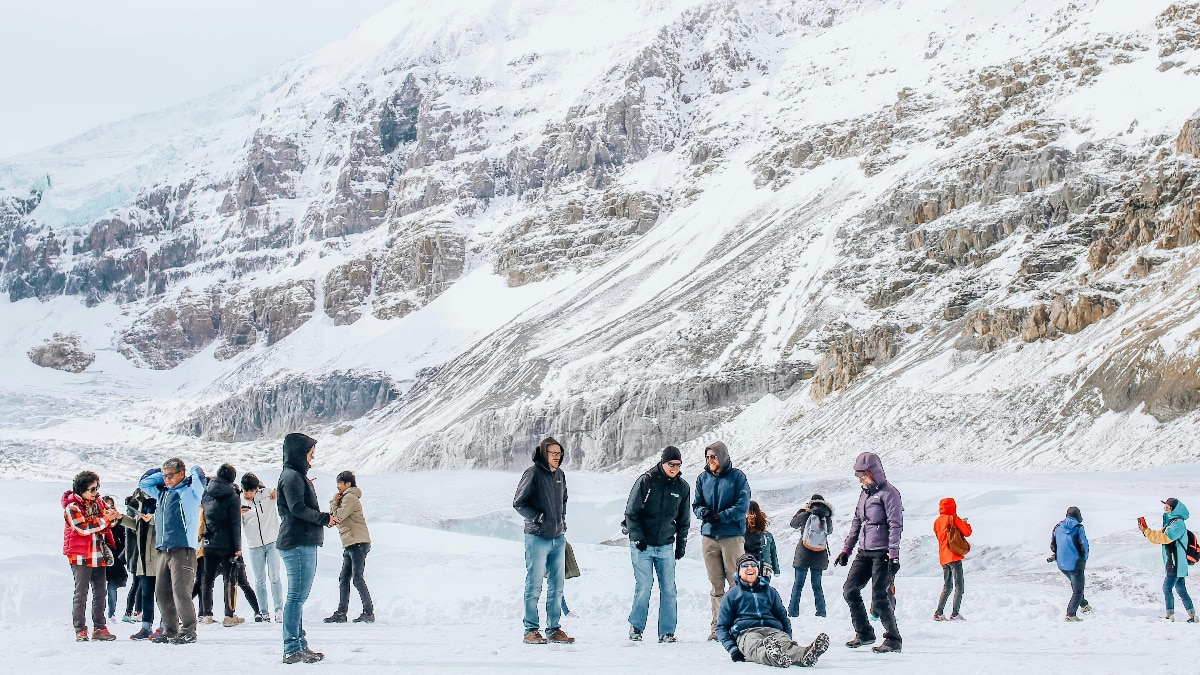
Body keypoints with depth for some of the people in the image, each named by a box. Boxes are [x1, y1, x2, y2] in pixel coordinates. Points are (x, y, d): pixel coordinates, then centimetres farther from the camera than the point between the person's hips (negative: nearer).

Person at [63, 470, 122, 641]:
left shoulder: (98, 502, 10)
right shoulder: (72, 506, -10)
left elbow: (108, 520, 16)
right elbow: (82, 527, -20)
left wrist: (113, 515, -9)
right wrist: (105, 519, -20)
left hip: (99, 555, 7)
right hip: (81, 556, -7)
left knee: (100, 593, 8)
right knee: (81, 593, -2)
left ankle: (100, 628, 13)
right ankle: (80, 630, 1)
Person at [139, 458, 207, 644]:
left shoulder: (190, 491, 0)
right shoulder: (162, 492, 19)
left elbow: (198, 474, -14)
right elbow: (143, 483, 30)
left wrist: (190, 473, 7)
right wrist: (161, 474, 20)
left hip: (183, 550, -7)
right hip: (163, 550, 7)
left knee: (181, 591, -11)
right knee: (162, 592, 8)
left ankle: (188, 632, -4)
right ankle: (170, 631, 17)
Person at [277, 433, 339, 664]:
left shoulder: (297, 476, 22)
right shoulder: (292, 476, -10)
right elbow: (297, 508, -19)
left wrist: (325, 518, 8)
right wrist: (325, 518, -10)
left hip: (303, 544, 11)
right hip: (298, 543, -11)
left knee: (298, 596, 13)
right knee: (297, 596, -9)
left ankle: (298, 645, 19)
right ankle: (292, 649, -9)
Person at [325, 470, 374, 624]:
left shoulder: (350, 498, -8)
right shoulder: (345, 498, 23)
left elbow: (337, 517, -14)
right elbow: (335, 517, 17)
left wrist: (334, 502, 0)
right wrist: (335, 503, 4)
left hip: (358, 543, -10)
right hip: (349, 545, 10)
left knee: (357, 579, -11)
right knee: (343, 579, 7)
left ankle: (369, 613, -10)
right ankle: (341, 613, 8)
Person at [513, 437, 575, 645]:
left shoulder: (560, 475, 11)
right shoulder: (533, 474, -10)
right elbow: (518, 502, -10)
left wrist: (562, 521, 14)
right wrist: (537, 517, -15)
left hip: (558, 538, 7)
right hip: (538, 538, -7)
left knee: (556, 587, 10)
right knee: (534, 587, -2)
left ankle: (554, 630, 17)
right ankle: (530, 631, 3)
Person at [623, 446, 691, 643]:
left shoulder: (682, 487, 5)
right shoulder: (646, 481, -7)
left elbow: (684, 520, 15)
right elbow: (631, 512, -5)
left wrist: (681, 543, 10)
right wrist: (637, 537, -11)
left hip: (666, 546, 3)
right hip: (642, 545, -3)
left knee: (669, 589, -1)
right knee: (643, 587, -6)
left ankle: (667, 632, 6)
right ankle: (636, 627, 9)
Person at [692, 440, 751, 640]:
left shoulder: (737, 477, -1)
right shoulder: (703, 478, 11)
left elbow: (742, 506, -8)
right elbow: (696, 505, 13)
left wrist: (719, 516, -15)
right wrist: (704, 512, -10)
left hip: (732, 535, -4)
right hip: (709, 536, 4)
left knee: (736, 581, -5)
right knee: (716, 585, 6)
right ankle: (717, 627, 9)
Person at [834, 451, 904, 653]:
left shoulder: (888, 493, -10)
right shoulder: (865, 493, 15)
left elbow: (896, 525, -15)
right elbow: (857, 522, 21)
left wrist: (893, 555, -21)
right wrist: (846, 549, 20)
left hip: (882, 553, -9)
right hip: (864, 552, 9)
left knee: (879, 598, -10)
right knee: (850, 590, 6)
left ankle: (893, 639, 3)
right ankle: (864, 633, 19)